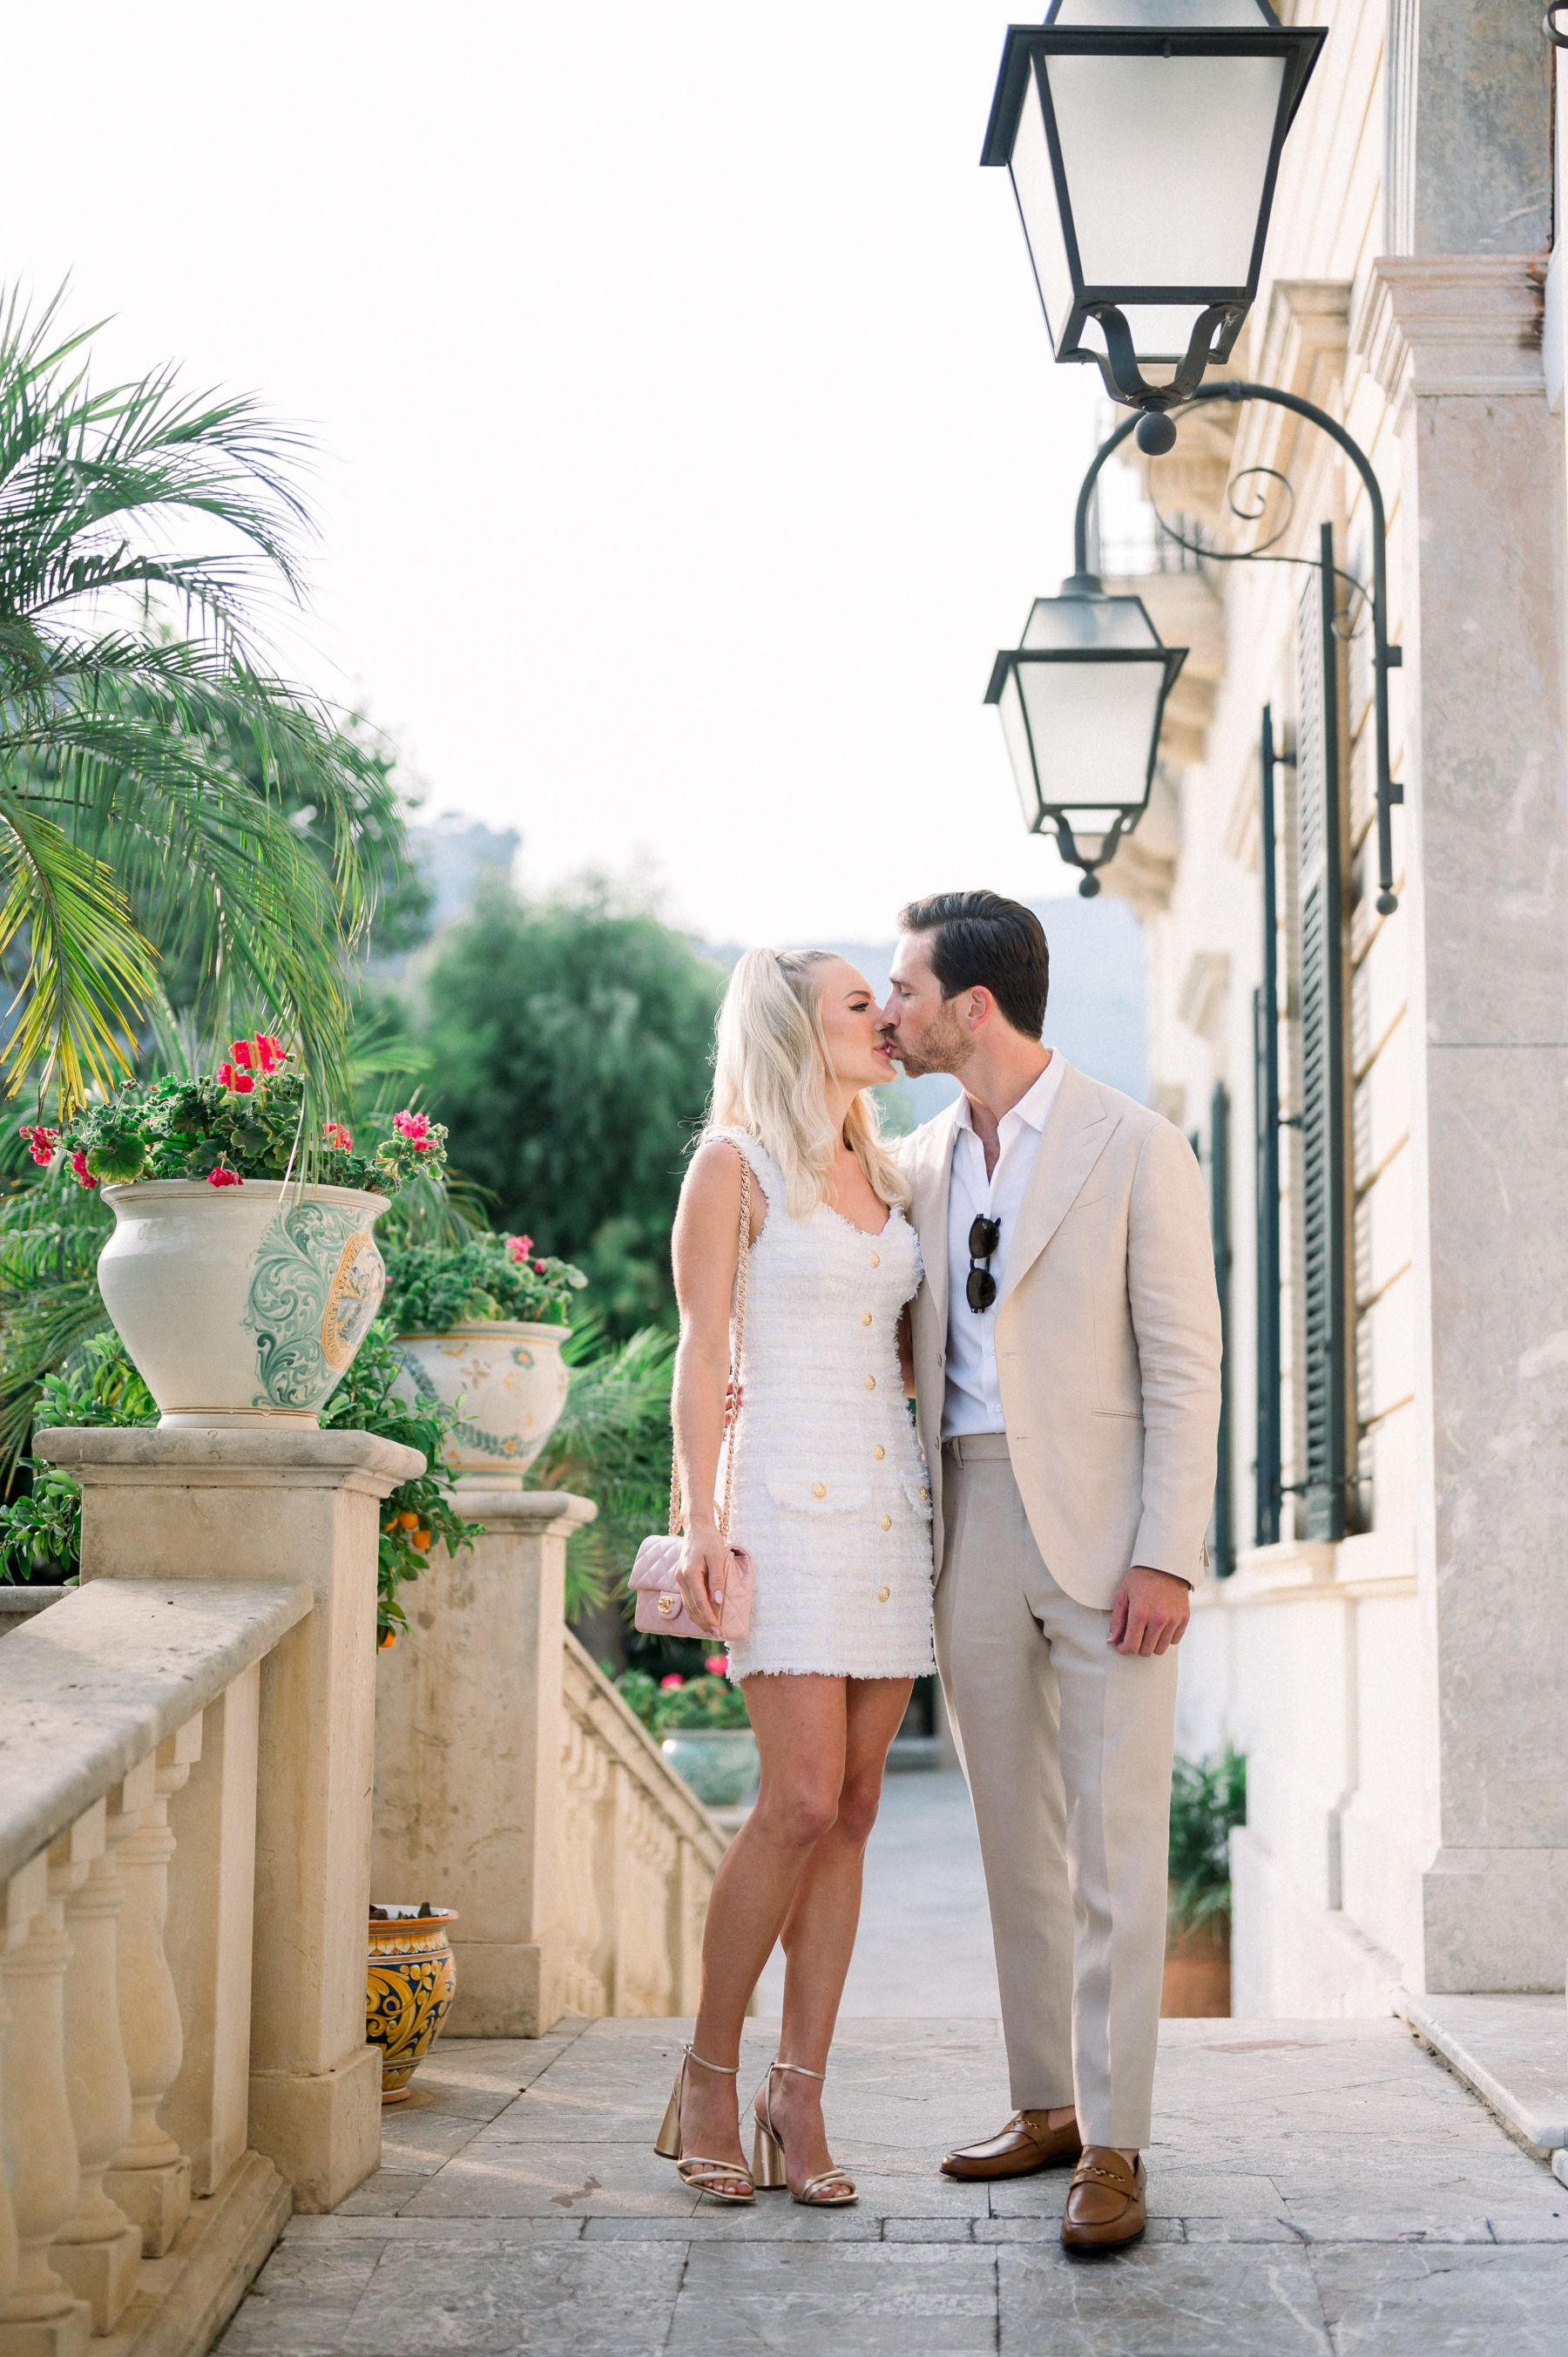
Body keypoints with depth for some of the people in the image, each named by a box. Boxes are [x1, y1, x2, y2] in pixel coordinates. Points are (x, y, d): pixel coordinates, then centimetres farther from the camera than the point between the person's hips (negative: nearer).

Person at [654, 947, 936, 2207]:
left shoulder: (884, 1175, 18)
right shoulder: (734, 1165, 0)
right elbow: (704, 1355, -5)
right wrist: (702, 1519, -12)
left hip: (890, 1500, 6)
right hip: (790, 1502, -6)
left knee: (851, 1813, 3)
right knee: (802, 1804, -12)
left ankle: (800, 2100, 7)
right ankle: (710, 2073, 4)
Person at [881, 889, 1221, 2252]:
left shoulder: (1135, 1149, -6)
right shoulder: (920, 1162, 12)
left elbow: (1185, 1365, -8)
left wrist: (1167, 1558, -15)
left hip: (1105, 1537, -6)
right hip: (972, 1529, 6)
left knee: (1115, 1843, -5)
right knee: (1016, 1838, 11)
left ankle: (1115, 2147, -1)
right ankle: (1046, 2106, 21)